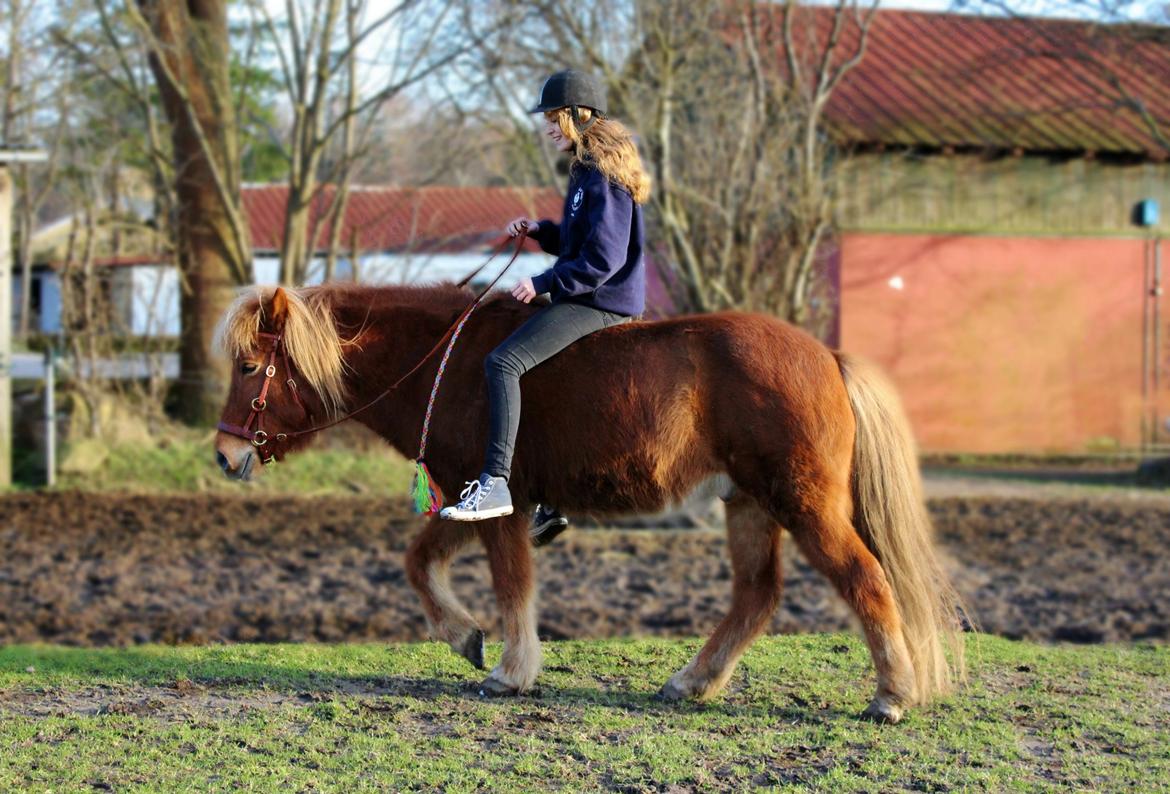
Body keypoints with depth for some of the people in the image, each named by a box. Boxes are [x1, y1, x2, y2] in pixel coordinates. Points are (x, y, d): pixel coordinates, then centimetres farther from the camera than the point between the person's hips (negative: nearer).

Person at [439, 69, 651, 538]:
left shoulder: (604, 177, -16)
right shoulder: (588, 171, 16)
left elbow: (602, 259, -22)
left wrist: (543, 283, -18)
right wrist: (541, 232, 10)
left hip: (599, 303, -11)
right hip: (590, 300, 11)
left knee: (503, 362, -23)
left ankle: (495, 483, -29)